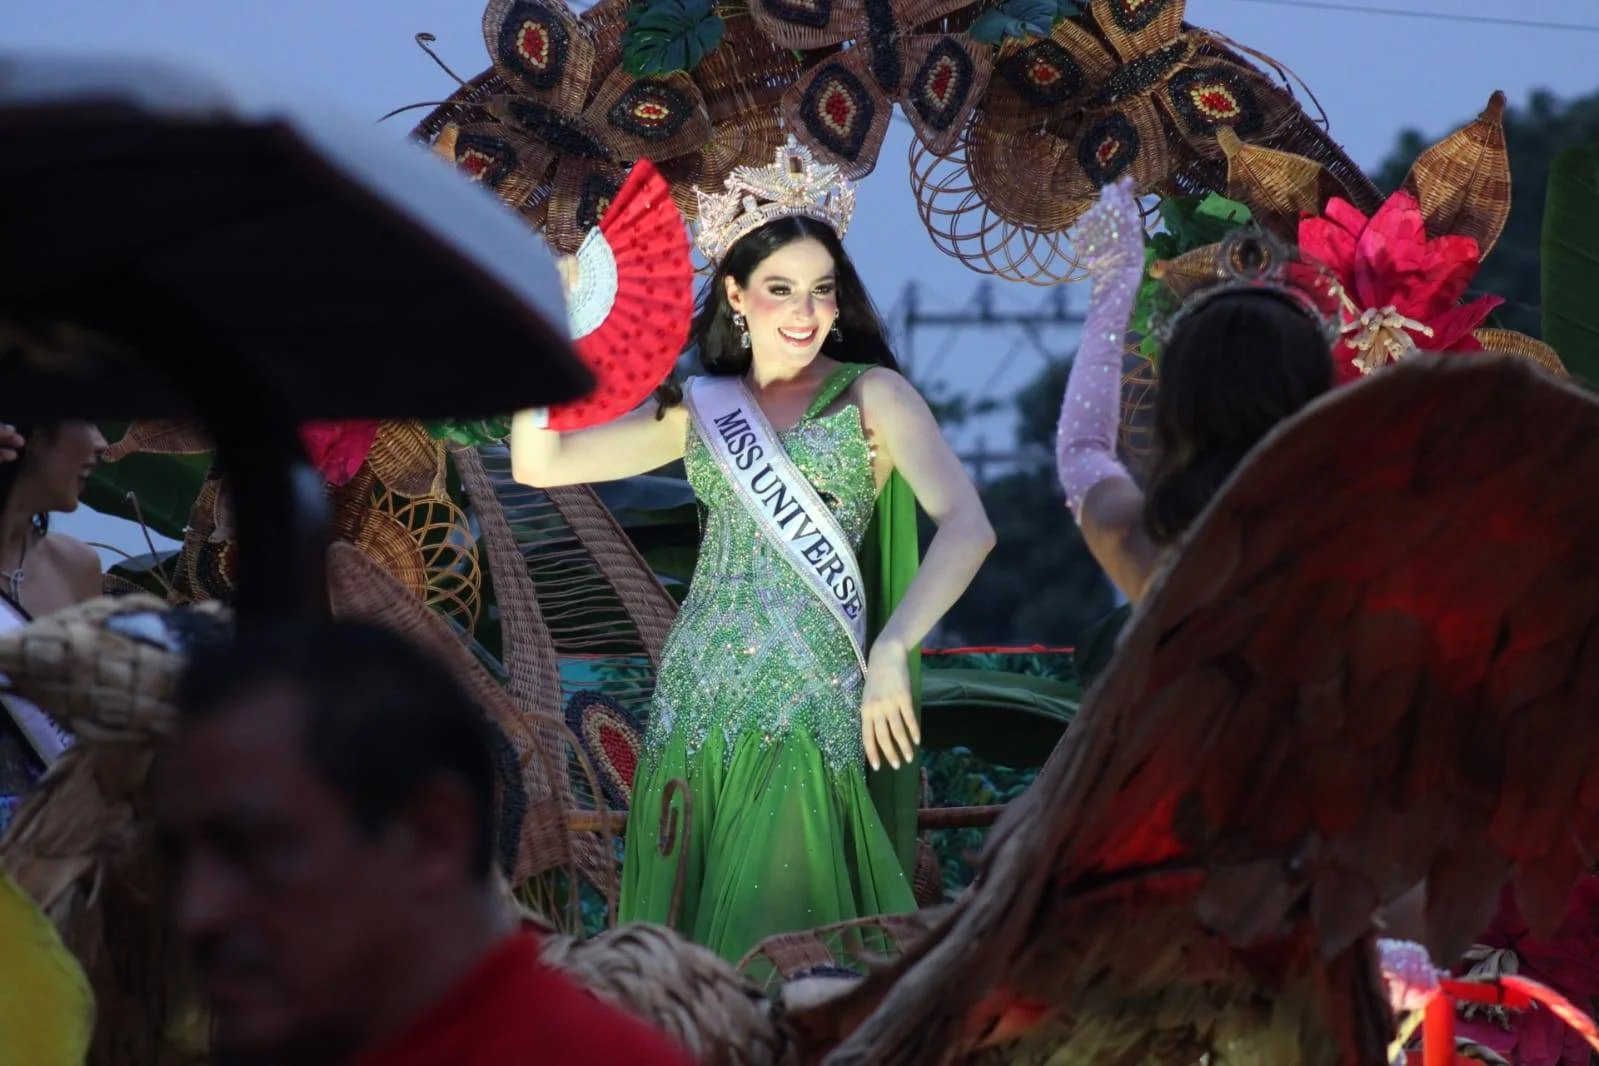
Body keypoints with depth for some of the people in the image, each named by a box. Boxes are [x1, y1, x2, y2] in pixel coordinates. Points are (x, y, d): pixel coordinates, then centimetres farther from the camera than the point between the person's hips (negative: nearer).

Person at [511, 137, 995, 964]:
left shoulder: (871, 395, 0)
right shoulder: (701, 407, 12)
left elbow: (966, 525, -14)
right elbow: (539, 463, 11)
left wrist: (891, 649, -27)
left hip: (810, 704, -4)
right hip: (694, 703, 4)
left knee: (778, 944, -7)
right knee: (688, 951, 6)